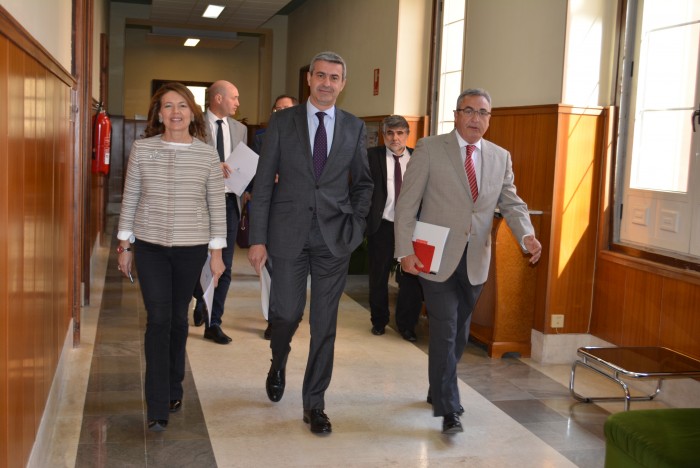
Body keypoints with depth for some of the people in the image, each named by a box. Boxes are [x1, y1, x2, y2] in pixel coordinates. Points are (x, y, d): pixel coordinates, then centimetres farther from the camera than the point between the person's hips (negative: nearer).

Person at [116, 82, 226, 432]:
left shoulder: (207, 154, -1)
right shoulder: (142, 149, 0)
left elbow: (217, 205, 2)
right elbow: (130, 199, 5)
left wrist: (217, 252, 1)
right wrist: (124, 245, 5)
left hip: (191, 247, 1)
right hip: (149, 246, 0)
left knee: (178, 318, 12)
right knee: (157, 320, -5)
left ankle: (173, 388, 32)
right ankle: (158, 408, -1)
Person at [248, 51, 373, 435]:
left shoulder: (355, 127, 6)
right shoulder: (282, 122, 2)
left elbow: (363, 182, 15)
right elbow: (264, 182, 0)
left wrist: (356, 225, 1)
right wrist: (257, 238, -5)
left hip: (334, 237, 1)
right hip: (289, 233, -1)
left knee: (325, 324, 5)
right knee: (287, 312, 1)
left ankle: (314, 403, 19)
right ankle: (278, 364, 37)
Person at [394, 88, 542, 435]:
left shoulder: (501, 157, 8)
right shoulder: (429, 149, -5)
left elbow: (512, 203, 5)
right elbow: (407, 203, -7)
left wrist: (527, 236, -16)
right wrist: (405, 250, -15)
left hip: (475, 262, 5)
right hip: (437, 258, -5)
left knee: (459, 334, 16)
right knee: (445, 333, -5)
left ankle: (438, 389, 37)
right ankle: (448, 410, 4)